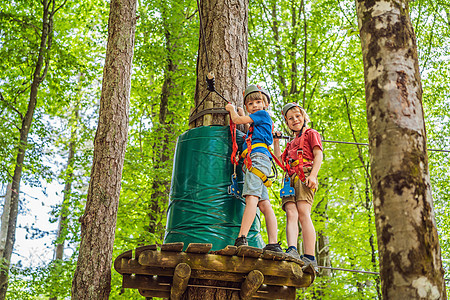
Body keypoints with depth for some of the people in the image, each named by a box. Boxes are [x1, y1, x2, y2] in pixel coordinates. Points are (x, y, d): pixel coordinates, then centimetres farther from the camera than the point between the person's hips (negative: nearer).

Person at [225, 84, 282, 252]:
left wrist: (231, 108, 25)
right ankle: (273, 244, -12)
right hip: (252, 162, 9)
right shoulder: (255, 123, 33)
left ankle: (241, 239, -37)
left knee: (252, 197, -23)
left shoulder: (263, 114, 9)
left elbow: (237, 120, 5)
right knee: (264, 204, -3)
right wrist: (240, 113, 51)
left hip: (258, 157, -9)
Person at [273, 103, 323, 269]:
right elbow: (279, 159, 36)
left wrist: (313, 175, -14)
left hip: (304, 175, -6)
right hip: (291, 178, 6)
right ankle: (292, 250, -35)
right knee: (291, 213, -17)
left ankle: (309, 258, -27)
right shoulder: (291, 143, 35)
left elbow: (319, 155, 2)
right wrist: (275, 142, 33)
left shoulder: (311, 134, 16)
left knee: (303, 213, -20)